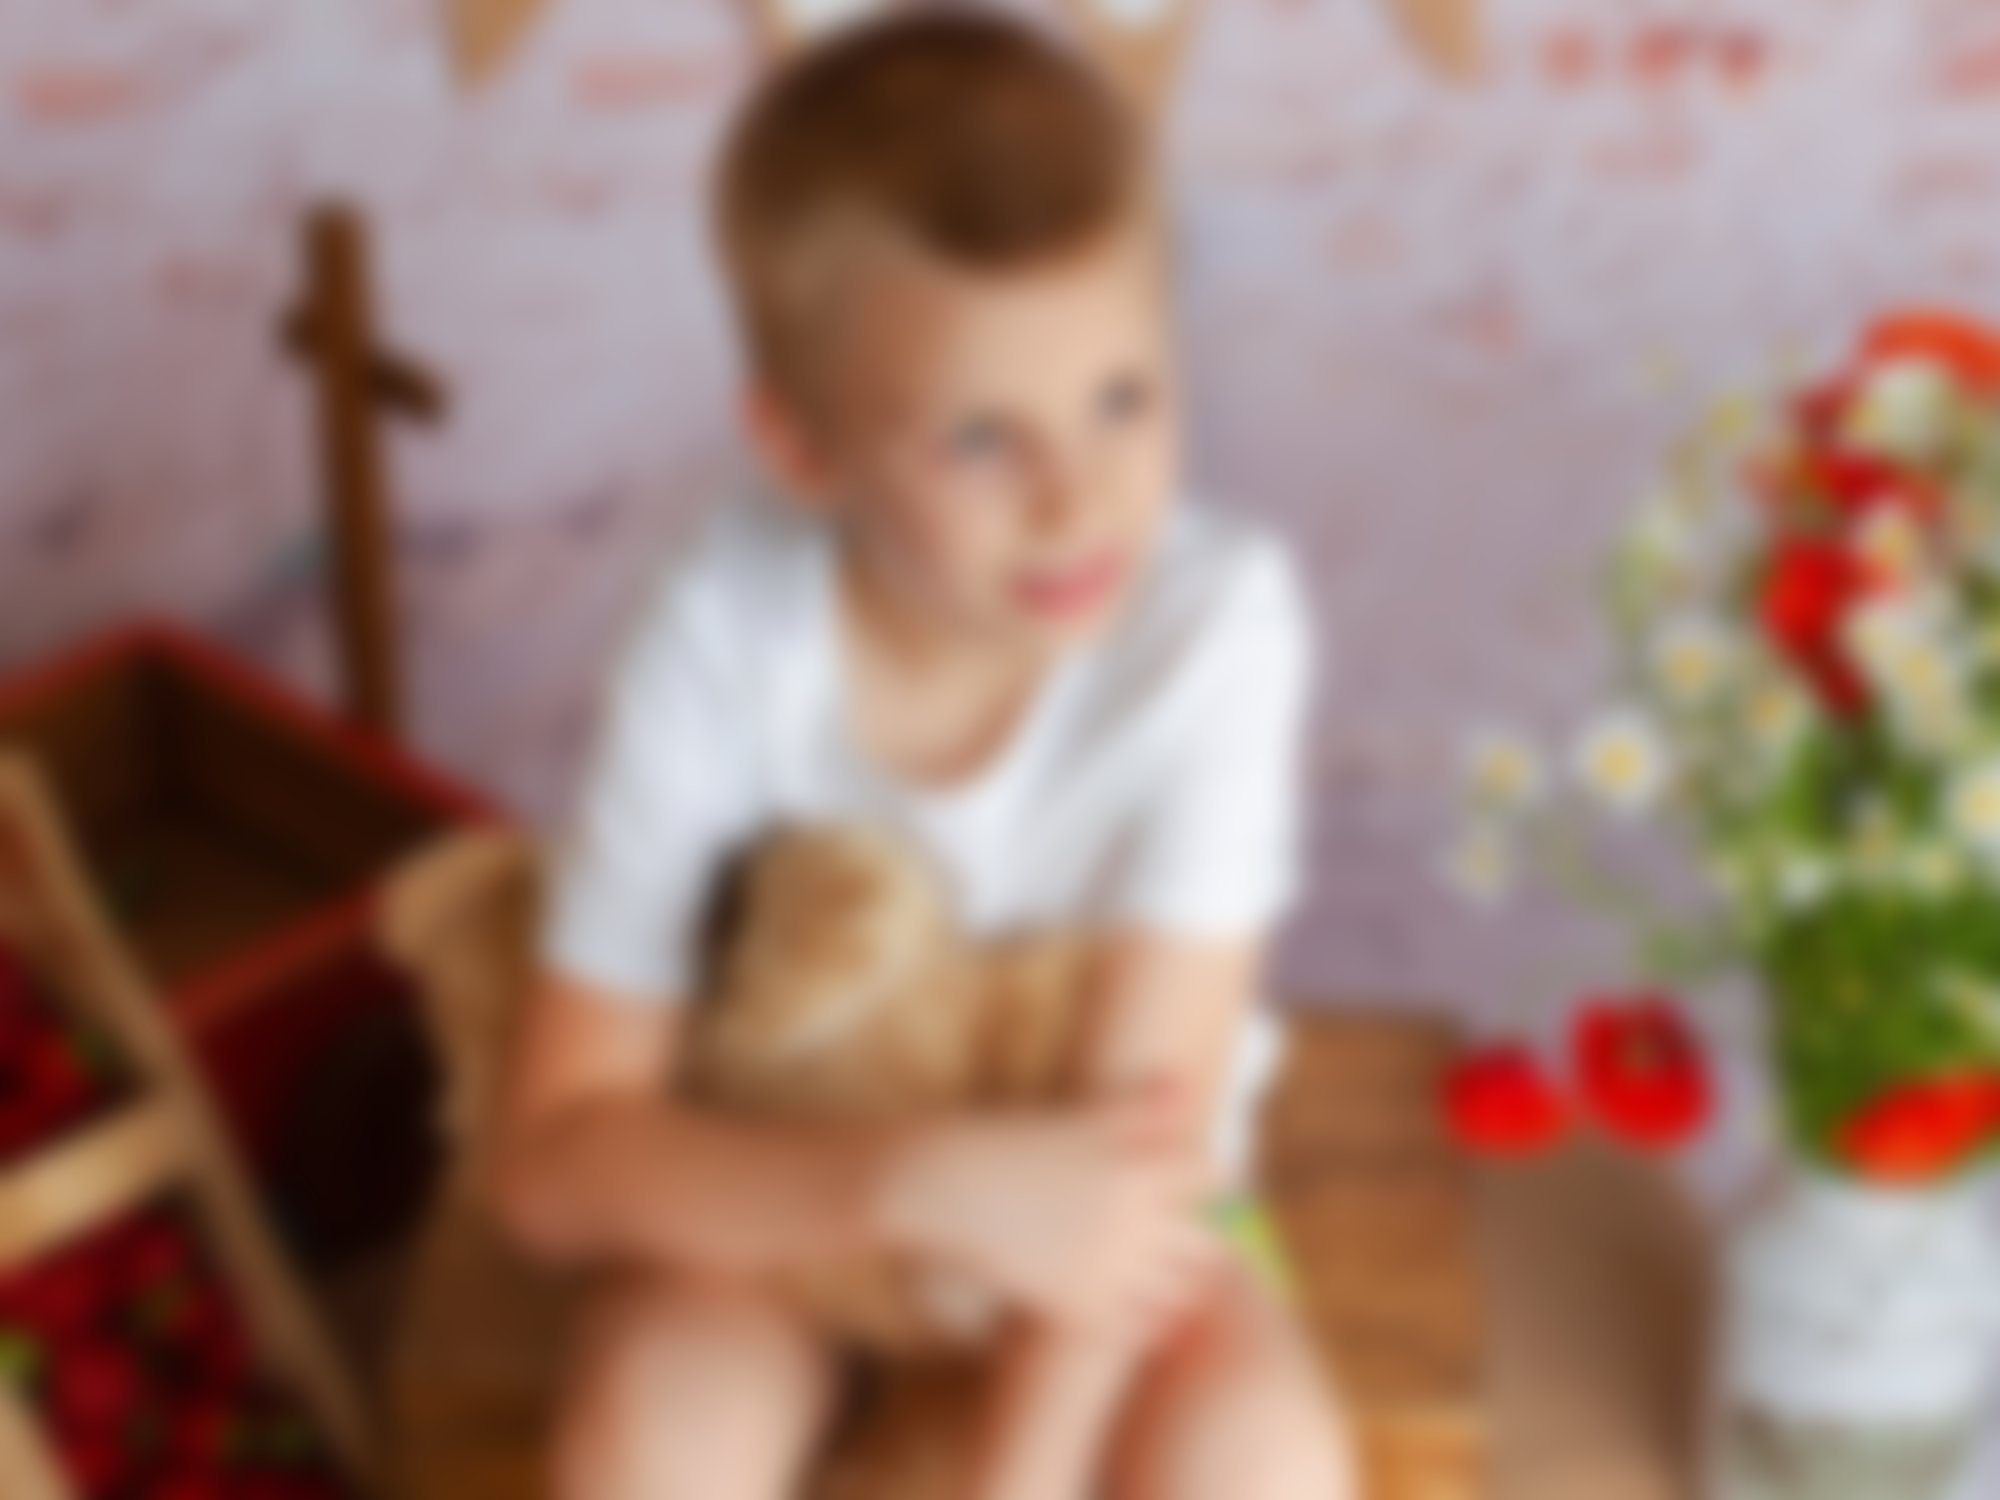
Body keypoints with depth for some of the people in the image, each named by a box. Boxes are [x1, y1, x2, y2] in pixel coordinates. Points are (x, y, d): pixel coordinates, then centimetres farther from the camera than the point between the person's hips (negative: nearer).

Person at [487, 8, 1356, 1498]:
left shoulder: (1216, 612, -27)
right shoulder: (726, 635, -25)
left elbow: (1149, 1114, -25)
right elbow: (557, 1159, -23)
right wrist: (922, 1181, -38)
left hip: (1088, 1176, 0)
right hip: (790, 1189, 0)